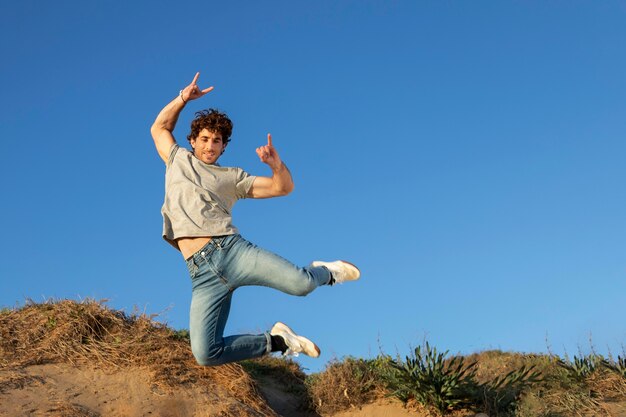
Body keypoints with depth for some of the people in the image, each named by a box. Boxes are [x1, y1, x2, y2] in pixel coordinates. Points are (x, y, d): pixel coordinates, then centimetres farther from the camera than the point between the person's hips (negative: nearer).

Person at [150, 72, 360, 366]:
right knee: (205, 354, -19)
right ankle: (276, 340, 5)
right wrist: (183, 98, 30)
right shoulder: (178, 160, 24)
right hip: (202, 273, 1)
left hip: (233, 249, -1)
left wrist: (276, 164, -5)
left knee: (301, 284, -26)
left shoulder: (232, 177, 19)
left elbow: (283, 187, 16)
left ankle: (324, 272, 15)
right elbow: (159, 128, 40)